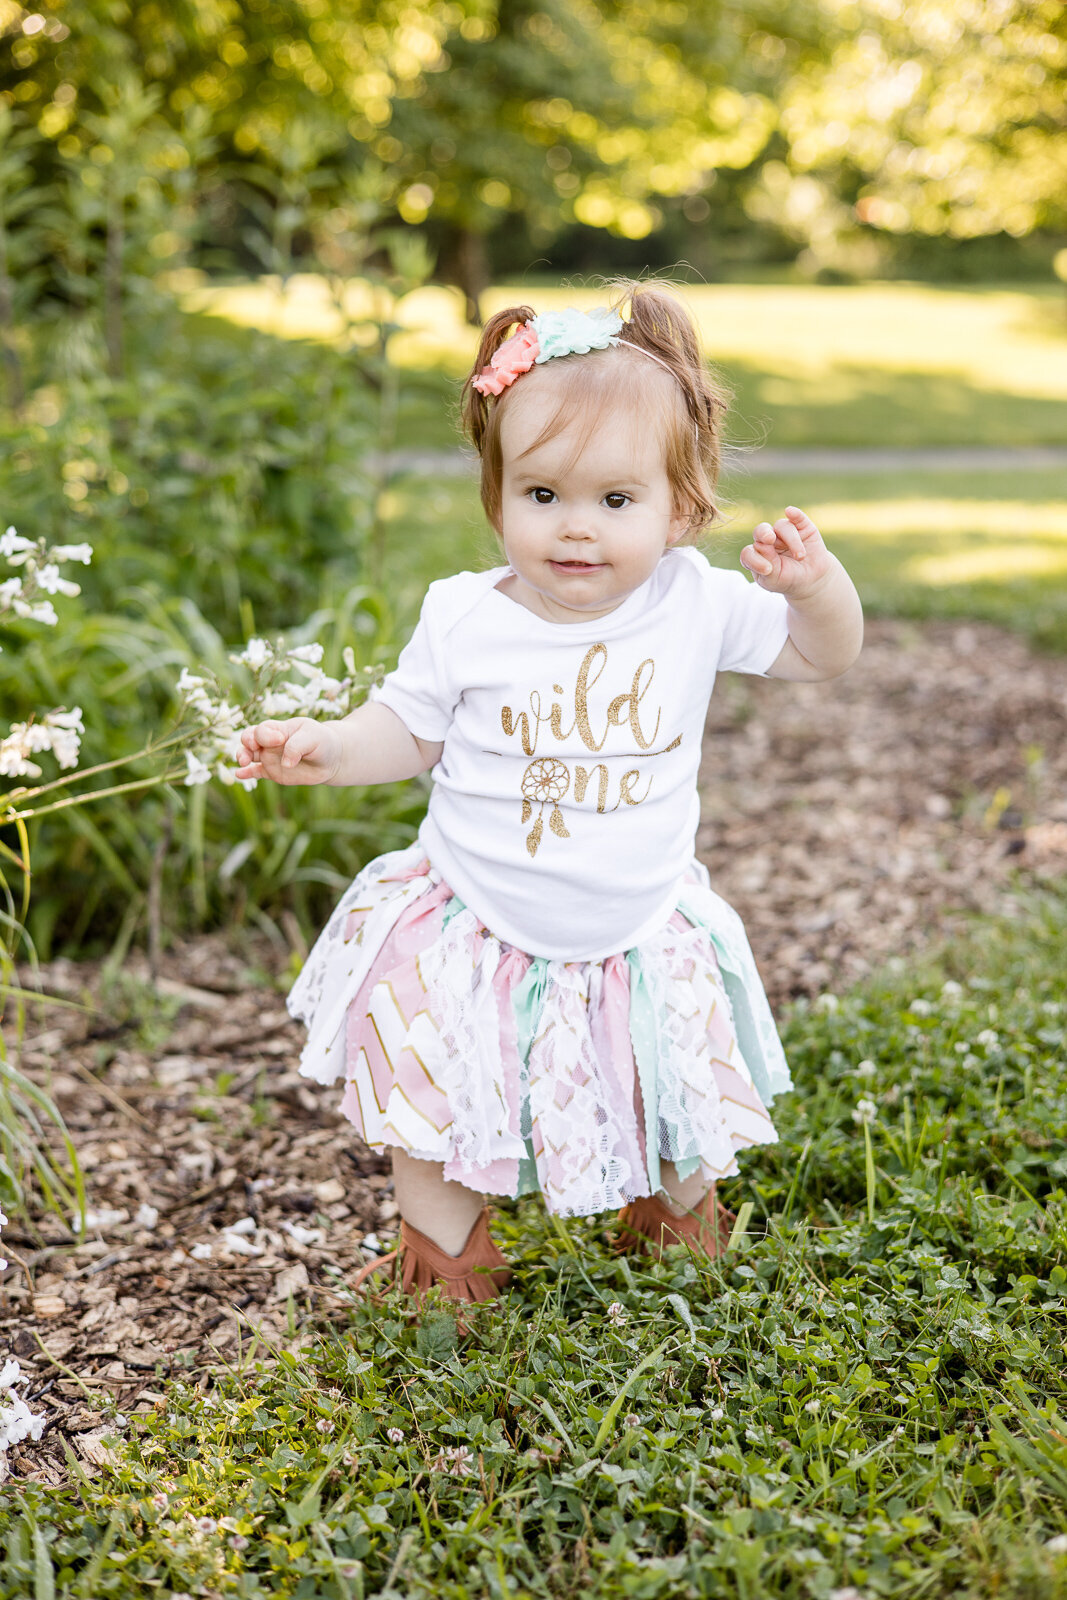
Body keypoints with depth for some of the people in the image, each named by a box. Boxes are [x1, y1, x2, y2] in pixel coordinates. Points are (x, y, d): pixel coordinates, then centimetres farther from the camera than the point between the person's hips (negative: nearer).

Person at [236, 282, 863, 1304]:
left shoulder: (696, 606, -10)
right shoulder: (463, 620, -12)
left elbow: (823, 655, -1)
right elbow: (407, 730, 1)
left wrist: (814, 584, -21)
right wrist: (323, 748, -16)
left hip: (637, 941, 1)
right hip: (470, 939, 0)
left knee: (681, 1120, 12)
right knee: (425, 1100, 2)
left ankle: (678, 1214, 45)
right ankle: (444, 1255, 29)